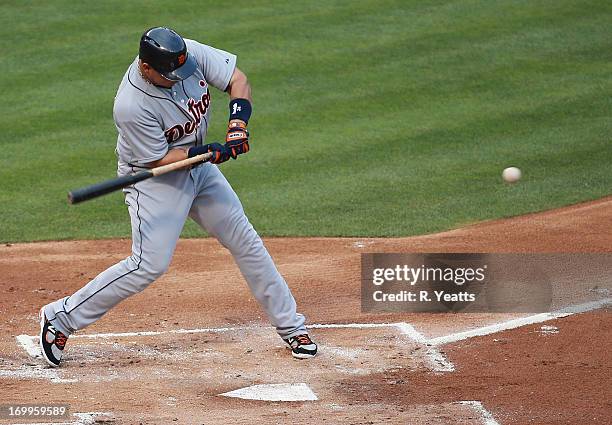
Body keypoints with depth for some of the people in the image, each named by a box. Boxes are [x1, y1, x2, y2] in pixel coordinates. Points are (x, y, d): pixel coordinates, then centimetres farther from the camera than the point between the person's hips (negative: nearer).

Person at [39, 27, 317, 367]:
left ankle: (291, 326, 22)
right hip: (153, 177, -7)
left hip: (199, 170, 7)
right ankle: (61, 319, -3)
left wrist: (238, 126, -26)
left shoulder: (189, 53, -19)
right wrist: (213, 152, -31)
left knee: (245, 240, 10)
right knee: (150, 264, -15)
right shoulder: (132, 106, -33)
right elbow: (159, 160, -24)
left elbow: (238, 79, -9)